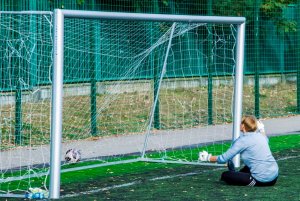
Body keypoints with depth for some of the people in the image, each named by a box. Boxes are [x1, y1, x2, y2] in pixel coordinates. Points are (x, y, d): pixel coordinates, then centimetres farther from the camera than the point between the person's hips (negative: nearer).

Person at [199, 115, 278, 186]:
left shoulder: (243, 140, -10)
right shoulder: (259, 135, 10)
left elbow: (224, 158, -9)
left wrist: (208, 158, 6)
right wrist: (262, 130, 53)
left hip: (262, 180, -8)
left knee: (225, 175, -4)